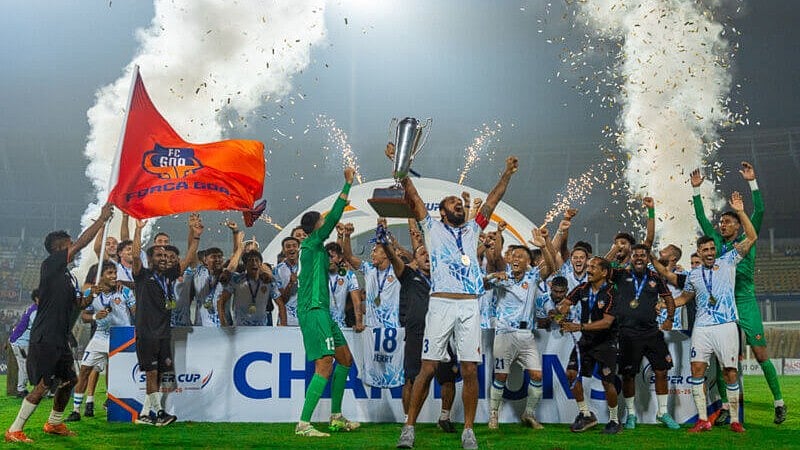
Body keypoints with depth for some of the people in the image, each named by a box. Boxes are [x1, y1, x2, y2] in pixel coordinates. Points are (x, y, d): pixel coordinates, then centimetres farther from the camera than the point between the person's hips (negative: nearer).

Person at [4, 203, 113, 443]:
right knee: (43, 385, -11)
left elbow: (79, 303, 22)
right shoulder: (50, 266, -10)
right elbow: (81, 243, -18)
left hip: (60, 339, 9)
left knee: (69, 379, 17)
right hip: (44, 338, -9)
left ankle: (54, 423, 33)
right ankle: (14, 431, -3)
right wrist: (102, 219, -14)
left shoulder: (69, 276, 15)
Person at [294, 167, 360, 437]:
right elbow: (334, 216, -14)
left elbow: (333, 219, 31)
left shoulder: (316, 246, 17)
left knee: (345, 359, 15)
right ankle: (303, 424, -15)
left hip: (321, 311, 11)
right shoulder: (312, 243, -8)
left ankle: (336, 418, 20)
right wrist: (348, 183, -10)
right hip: (313, 311, -11)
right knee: (325, 365, -15)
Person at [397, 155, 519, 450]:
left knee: (470, 370, -1)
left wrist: (506, 175, 17)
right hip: (440, 304, -3)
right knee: (427, 369, -5)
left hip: (470, 307, 3)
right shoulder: (432, 228, 16)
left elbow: (491, 202, 22)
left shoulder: (472, 230, 24)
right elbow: (413, 199, 7)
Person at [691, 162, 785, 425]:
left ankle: (779, 402, 7)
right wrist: (696, 190, 12)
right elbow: (701, 217, 15)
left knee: (761, 355, -4)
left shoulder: (746, 241, 4)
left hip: (745, 303, -4)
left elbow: (759, 212, -5)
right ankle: (725, 406, 8)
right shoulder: (716, 242, 12)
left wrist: (752, 182, -9)